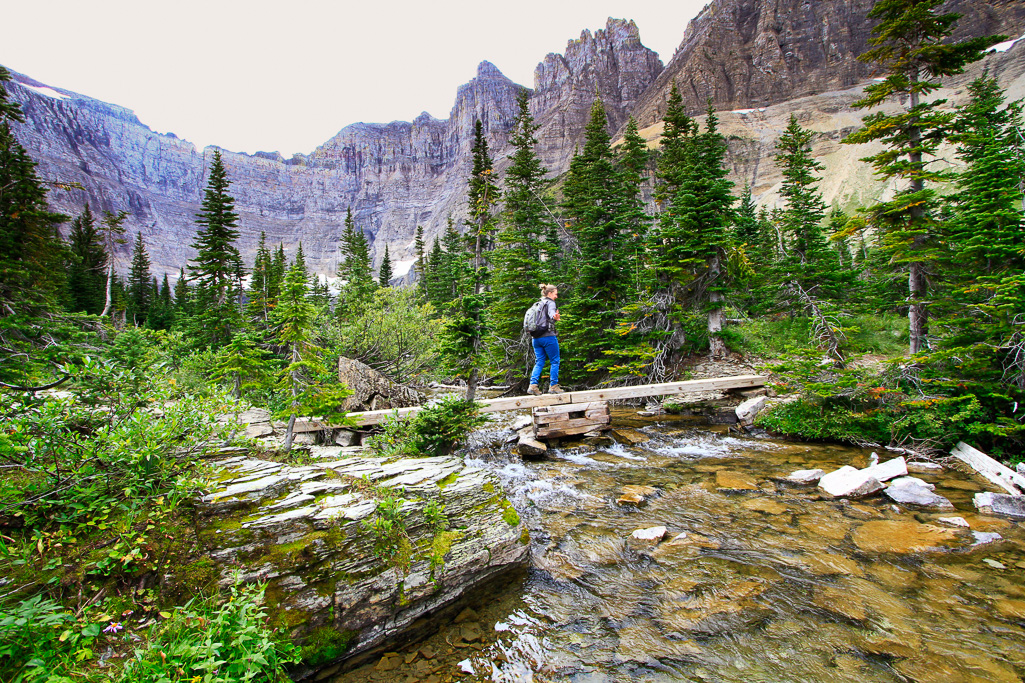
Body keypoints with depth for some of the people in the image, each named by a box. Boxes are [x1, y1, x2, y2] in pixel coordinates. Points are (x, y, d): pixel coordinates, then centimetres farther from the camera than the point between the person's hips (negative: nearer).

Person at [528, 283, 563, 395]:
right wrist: (555, 317, -49)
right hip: (548, 336, -7)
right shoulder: (550, 303, -5)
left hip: (536, 338, 7)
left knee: (539, 362, 9)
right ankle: (553, 386, 5)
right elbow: (551, 312, -27)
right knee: (555, 361, 4)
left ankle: (533, 385, -4)